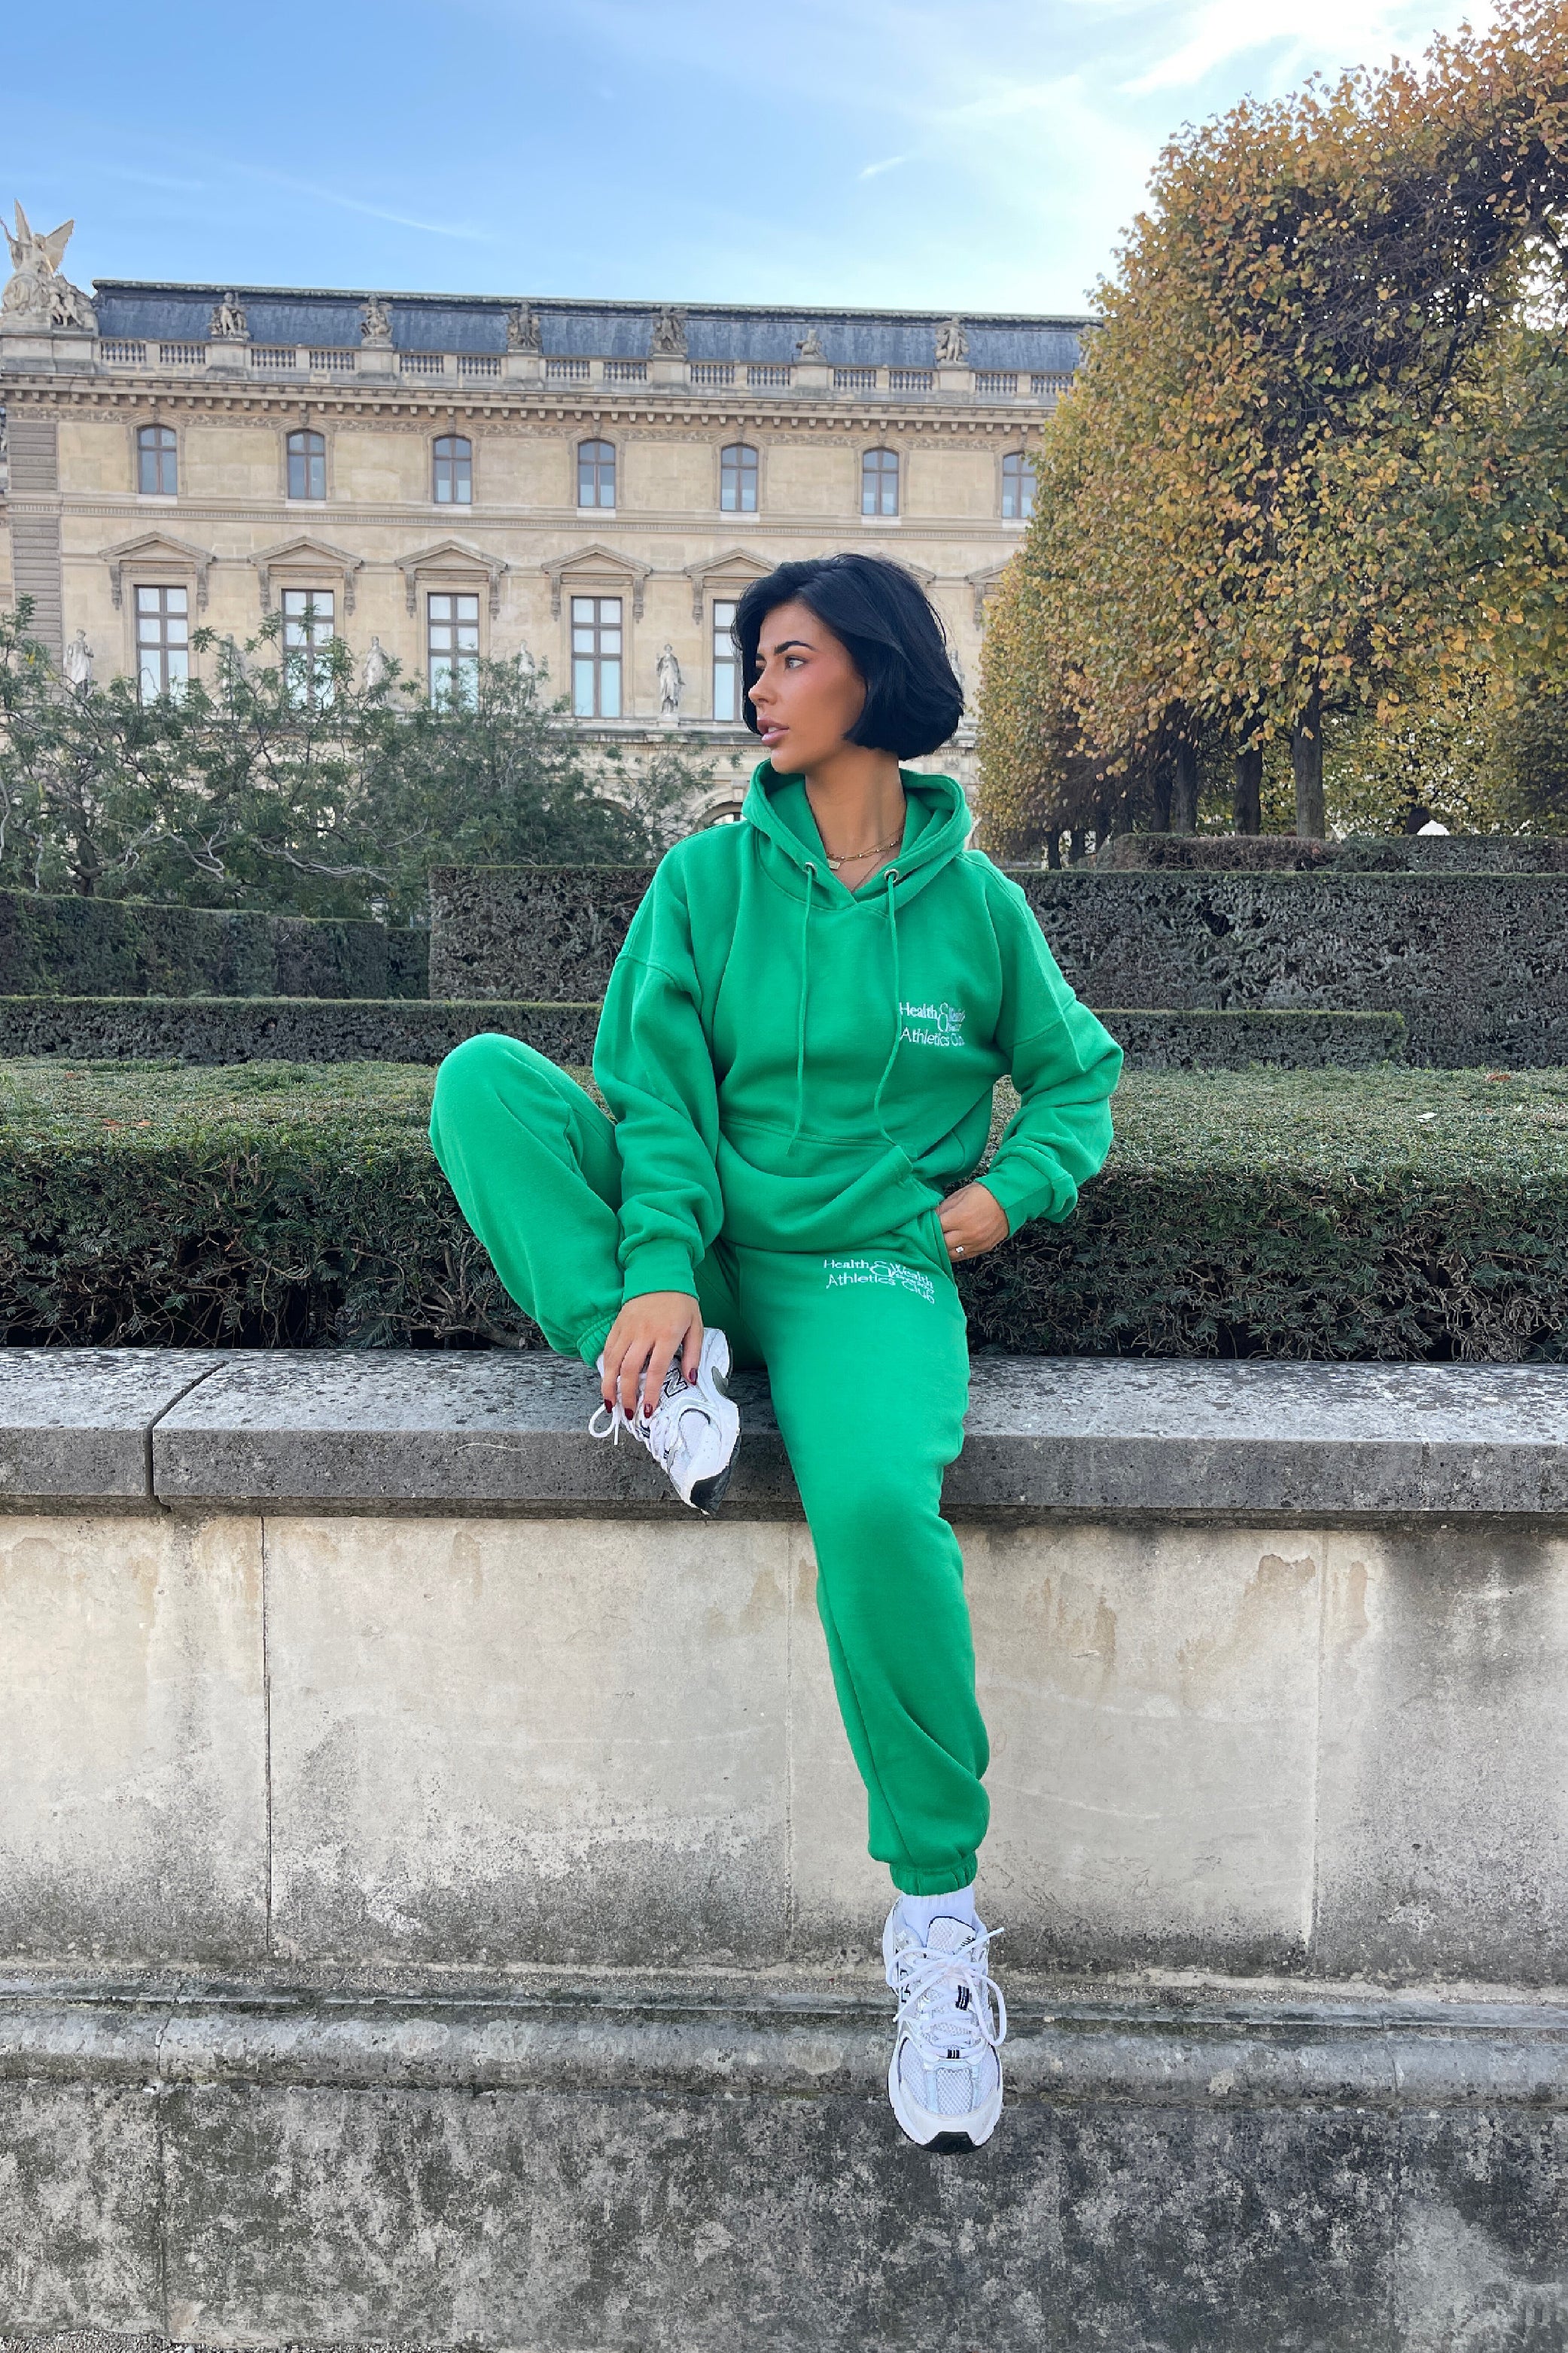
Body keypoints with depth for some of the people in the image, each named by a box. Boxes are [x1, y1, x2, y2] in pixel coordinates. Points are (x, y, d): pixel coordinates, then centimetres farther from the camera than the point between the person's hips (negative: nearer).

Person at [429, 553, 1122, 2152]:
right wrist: (658, 1270, -20)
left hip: (870, 1271, -2)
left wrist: (1011, 1189, -1)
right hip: (703, 1242, 2)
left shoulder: (975, 902, 5)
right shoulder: (709, 877, 5)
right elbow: (657, 1084, -4)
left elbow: (1077, 1068, 18)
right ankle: (665, 1376, -24)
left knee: (875, 1501, -34)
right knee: (482, 1078, -17)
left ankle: (937, 1907, -15)